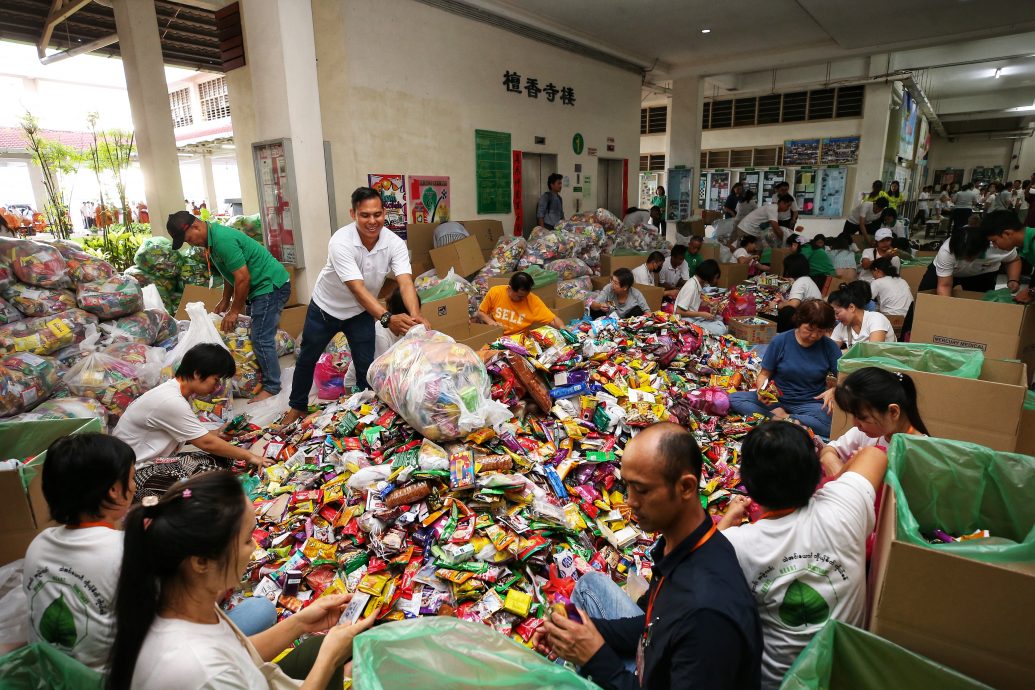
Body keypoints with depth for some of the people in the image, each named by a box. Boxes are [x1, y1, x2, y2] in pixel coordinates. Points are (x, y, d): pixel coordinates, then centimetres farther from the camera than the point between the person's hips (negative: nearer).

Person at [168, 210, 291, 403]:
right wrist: (224, 301, 21)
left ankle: (271, 387, 2)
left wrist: (234, 311, -14)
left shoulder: (223, 240, -23)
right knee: (255, 334, 16)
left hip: (272, 286, -11)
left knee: (261, 338, -8)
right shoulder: (212, 238, 9)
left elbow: (243, 278, -23)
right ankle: (263, 375, 27)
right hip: (261, 286, 11)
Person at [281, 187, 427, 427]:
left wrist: (415, 315, -54)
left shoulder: (395, 243, -23)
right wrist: (387, 318, -54)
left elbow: (406, 283, -35)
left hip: (361, 312, 2)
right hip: (326, 308, -2)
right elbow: (358, 289, -41)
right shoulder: (340, 241, -33)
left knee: (366, 365, 3)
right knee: (307, 359, 15)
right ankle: (297, 407, 38)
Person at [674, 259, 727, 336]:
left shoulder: (699, 284, 6)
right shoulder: (691, 286, -20)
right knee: (720, 330, -19)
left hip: (694, 318, 10)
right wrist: (702, 314, -18)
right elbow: (679, 311, -22)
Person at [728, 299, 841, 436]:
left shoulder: (829, 347, -2)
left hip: (810, 404, 0)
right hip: (776, 399, 1)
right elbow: (764, 374, 2)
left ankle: (778, 419, -22)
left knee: (829, 423, -36)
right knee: (733, 399, -21)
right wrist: (761, 389, -21)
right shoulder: (781, 340, -4)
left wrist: (833, 391, -23)